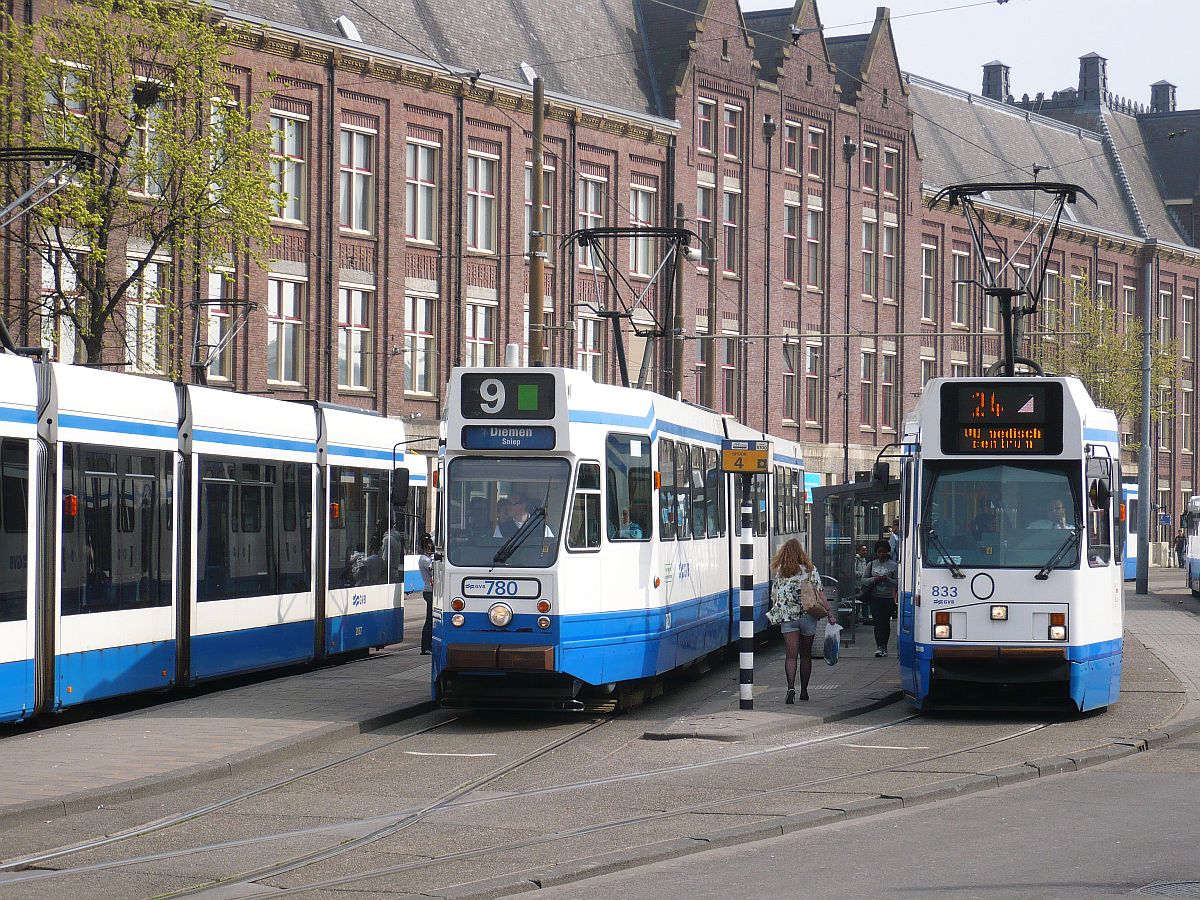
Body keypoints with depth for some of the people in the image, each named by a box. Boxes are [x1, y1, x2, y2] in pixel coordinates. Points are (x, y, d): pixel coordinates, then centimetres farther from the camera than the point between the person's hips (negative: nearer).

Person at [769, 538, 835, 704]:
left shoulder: (780, 572, 0)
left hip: (787, 617, 0)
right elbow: (820, 593, -7)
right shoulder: (810, 571, -2)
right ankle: (804, 691, 22)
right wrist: (829, 611, -5)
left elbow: (774, 597, 3)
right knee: (806, 655, 15)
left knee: (790, 655, -3)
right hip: (808, 616, 0)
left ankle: (791, 688, -24)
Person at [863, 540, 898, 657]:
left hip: (888, 598, 0)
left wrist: (887, 579, -17)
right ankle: (879, 647, -17)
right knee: (878, 621, -11)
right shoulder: (871, 564, 8)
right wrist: (875, 579, -10)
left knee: (886, 622, 5)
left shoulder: (893, 565, 2)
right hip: (875, 597, 0)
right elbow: (865, 580, 8)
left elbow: (897, 583, 1)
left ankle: (884, 647, 17)